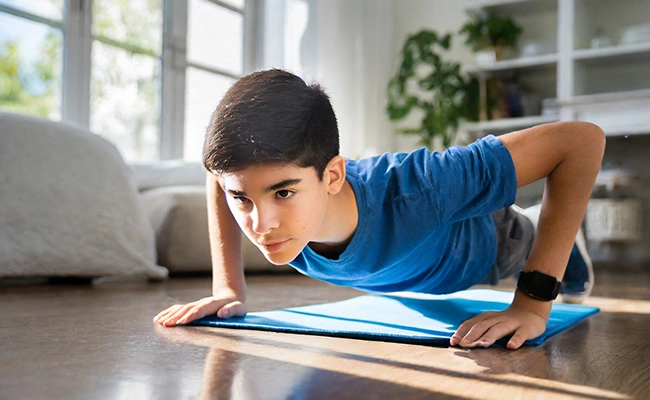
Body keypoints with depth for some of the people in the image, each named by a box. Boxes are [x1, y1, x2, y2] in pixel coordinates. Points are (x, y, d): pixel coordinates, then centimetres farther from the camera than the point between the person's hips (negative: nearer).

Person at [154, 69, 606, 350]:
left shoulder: (413, 191, -53)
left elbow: (584, 139, -46)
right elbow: (224, 167, -14)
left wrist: (533, 303, -47)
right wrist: (229, 289, -22)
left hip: (480, 241, -3)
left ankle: (563, 238, 63)